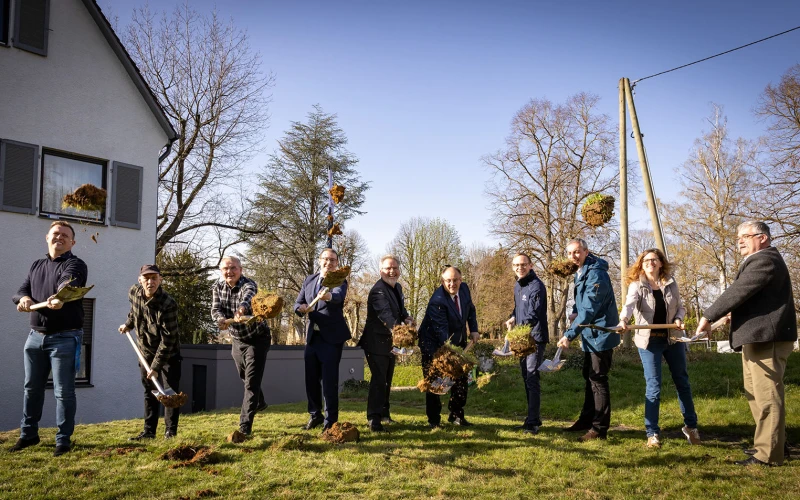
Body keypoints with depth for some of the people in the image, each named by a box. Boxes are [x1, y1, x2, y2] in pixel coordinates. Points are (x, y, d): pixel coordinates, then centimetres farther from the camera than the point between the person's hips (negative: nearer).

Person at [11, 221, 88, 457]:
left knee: (63, 391, -3)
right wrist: (23, 298, -17)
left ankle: (63, 439, 5)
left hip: (65, 338, -6)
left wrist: (59, 298, -51)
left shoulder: (75, 265, -7)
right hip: (36, 336, 6)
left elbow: (68, 284, -28)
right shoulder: (36, 266, 15)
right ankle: (28, 434, 27)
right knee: (32, 387, 14)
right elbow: (20, 291, 8)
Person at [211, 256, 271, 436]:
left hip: (257, 339, -6)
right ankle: (259, 403, 50)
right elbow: (215, 309, -20)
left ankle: (245, 425, -10)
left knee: (252, 381, -12)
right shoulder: (217, 287, -6)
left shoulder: (248, 284, -25)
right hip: (237, 340, 6)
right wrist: (220, 318, -44)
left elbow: (248, 295, -49)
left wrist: (242, 307, -72)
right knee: (244, 377, 23)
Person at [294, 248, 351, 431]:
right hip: (312, 335, 5)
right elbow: (297, 303, 9)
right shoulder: (309, 280, 10)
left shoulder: (339, 281, -7)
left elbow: (339, 296, -30)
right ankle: (315, 414, 30)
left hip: (332, 337, -5)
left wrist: (329, 296, -53)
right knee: (310, 377, 11)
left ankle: (330, 421, 7)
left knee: (329, 379, -4)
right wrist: (302, 308, -16)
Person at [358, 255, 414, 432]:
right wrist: (396, 327, -56)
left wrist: (406, 318, -7)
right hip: (376, 342, -9)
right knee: (378, 379, -14)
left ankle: (384, 414, 33)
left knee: (387, 380, 19)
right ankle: (374, 419, -10)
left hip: (390, 341, 9)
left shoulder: (398, 287, 6)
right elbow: (385, 313, -39)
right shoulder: (378, 290, -23)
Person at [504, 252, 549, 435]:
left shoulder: (536, 286, -15)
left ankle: (532, 422, -8)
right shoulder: (517, 285, 12)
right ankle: (533, 418, 24)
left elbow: (533, 315, -23)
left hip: (535, 338, -9)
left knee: (532, 379, -11)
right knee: (526, 379, 14)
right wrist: (513, 317, 5)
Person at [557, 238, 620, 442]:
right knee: (589, 377, 18)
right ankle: (587, 419, 30)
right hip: (591, 334, 10)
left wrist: (569, 335, -30)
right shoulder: (581, 272, 10)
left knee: (598, 380, -5)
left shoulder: (596, 274, -22)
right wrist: (575, 311, 2)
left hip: (600, 334, -10)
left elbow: (589, 310, -28)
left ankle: (599, 428, 2)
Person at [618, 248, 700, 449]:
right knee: (653, 387, -5)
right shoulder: (636, 285, -8)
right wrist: (623, 319, -48)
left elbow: (680, 307, 12)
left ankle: (691, 426, 30)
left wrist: (678, 318, -11)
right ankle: (652, 433, 6)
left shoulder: (671, 283, 3)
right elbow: (629, 304, -27)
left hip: (673, 338, 4)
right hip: (649, 341, -4)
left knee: (682, 382, 13)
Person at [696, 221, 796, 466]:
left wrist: (709, 316, -16)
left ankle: (768, 454, -3)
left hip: (766, 337, -12)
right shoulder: (758, 261, 22)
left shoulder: (765, 260, -15)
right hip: (758, 336, 12)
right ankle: (772, 442, 30)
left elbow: (738, 291, -21)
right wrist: (732, 317, 13)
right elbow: (744, 294, 24)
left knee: (766, 396, -7)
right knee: (756, 394, 19)